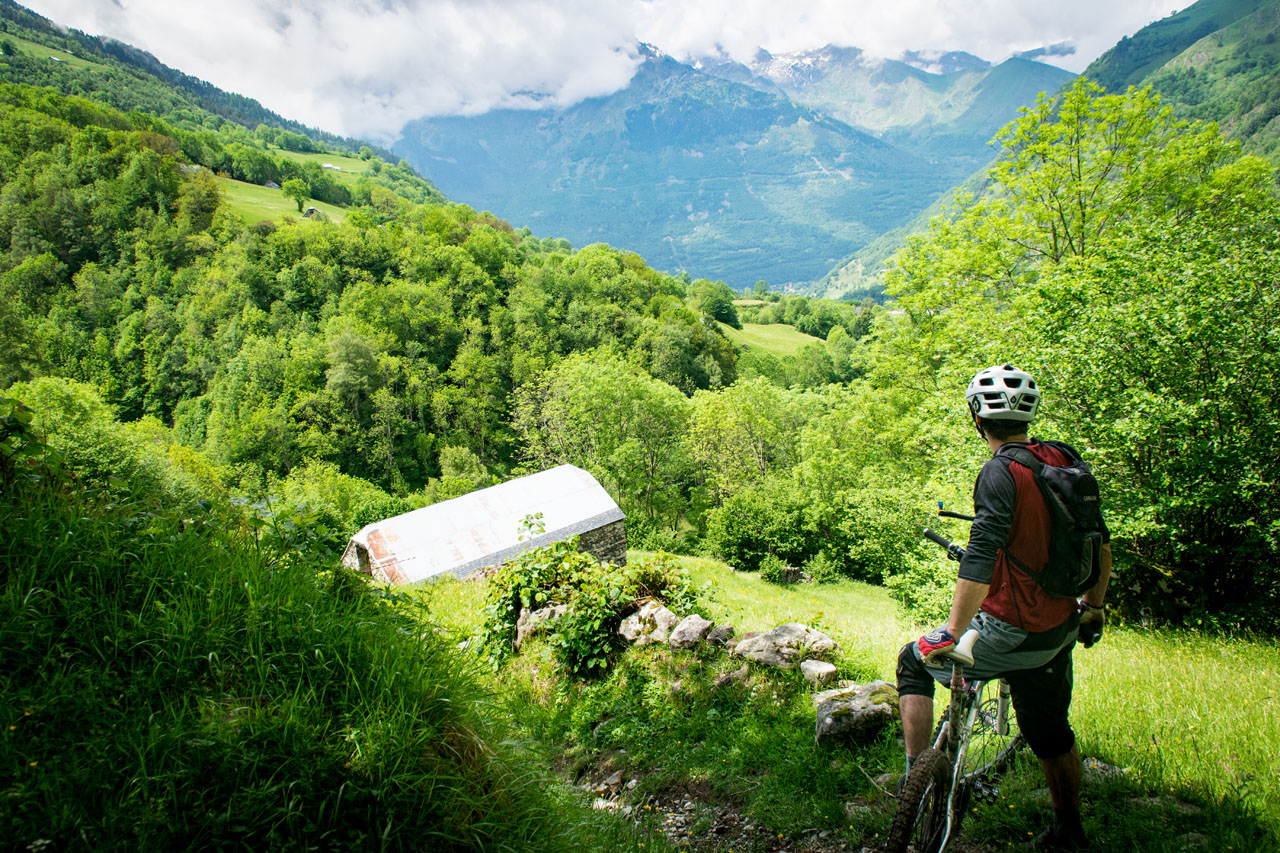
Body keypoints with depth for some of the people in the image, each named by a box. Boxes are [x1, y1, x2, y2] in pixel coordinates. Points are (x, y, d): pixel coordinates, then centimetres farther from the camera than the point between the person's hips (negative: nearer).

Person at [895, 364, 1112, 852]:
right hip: (1060, 632, 7)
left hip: (1012, 635, -7)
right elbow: (1100, 541, 12)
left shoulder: (1001, 472, -20)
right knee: (1051, 730, 27)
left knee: (914, 664, 14)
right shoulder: (1065, 461, 3)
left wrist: (952, 635, -23)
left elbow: (980, 560, -29)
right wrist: (1094, 605, 25)